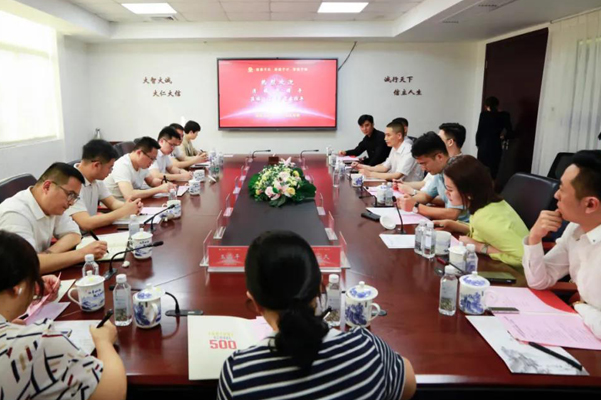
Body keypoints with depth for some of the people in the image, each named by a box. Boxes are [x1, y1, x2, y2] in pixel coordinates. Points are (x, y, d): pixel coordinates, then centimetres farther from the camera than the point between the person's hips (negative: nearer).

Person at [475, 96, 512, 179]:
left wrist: (478, 143, 6)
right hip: (496, 147, 2)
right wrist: (502, 137, 18)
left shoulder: (484, 114, -6)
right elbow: (510, 133, 0)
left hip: (484, 146, -2)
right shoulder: (504, 115, 2)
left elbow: (479, 131, -7)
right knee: (493, 170, 8)